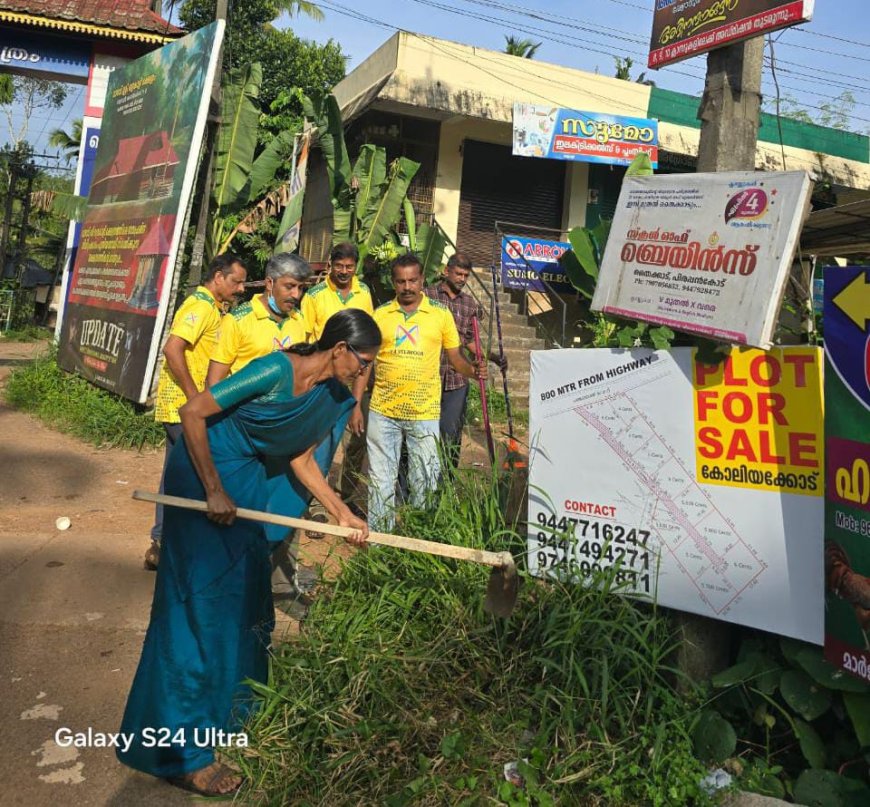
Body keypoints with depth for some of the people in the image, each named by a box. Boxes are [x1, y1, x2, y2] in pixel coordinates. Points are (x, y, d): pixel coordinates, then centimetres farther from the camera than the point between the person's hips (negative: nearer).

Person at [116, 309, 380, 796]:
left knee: (245, 593, 16)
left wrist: (343, 513, -3)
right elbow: (193, 413, -25)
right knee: (204, 603, -4)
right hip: (203, 474, -8)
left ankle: (230, 707, 38)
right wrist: (214, 491, -23)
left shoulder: (331, 395, -2)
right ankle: (181, 748, 9)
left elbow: (302, 459, 5)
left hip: (246, 481, 8)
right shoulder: (276, 371, -27)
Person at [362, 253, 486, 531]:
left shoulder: (441, 314, 1)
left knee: (425, 482, 7)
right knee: (381, 480, 11)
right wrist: (355, 404, 2)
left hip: (424, 414, -1)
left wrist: (473, 370, -16)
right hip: (383, 412, 1)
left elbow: (455, 358, 6)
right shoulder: (380, 314, 3)